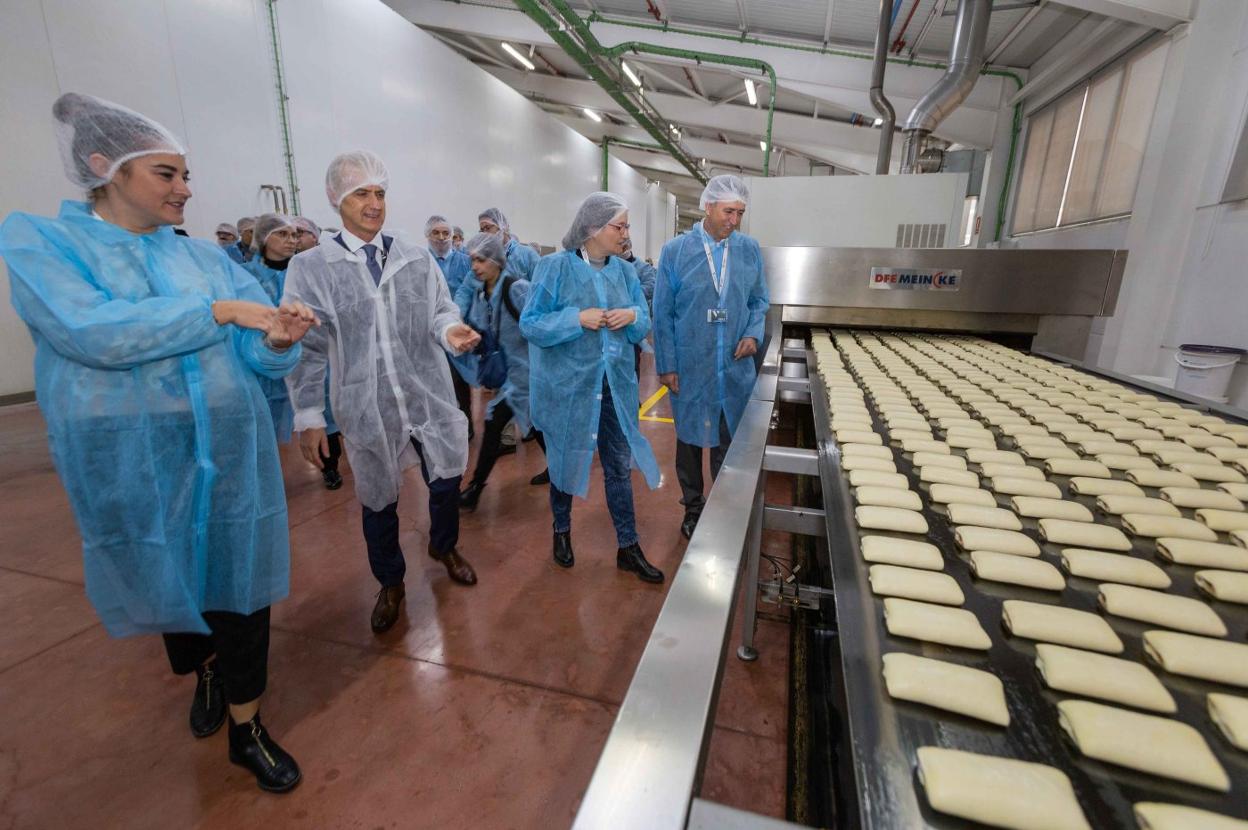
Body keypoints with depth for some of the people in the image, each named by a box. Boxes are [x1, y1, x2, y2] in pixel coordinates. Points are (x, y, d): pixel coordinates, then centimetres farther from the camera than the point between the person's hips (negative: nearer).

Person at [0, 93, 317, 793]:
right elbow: (93, 332, -21)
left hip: (229, 451, 2)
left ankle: (247, 728, 27)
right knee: (171, 583, 19)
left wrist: (279, 338, -22)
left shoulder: (207, 256, 6)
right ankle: (207, 674, 50)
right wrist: (219, 311, -20)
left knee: (241, 585, 7)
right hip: (131, 462, -1)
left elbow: (256, 354, 0)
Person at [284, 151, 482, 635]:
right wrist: (308, 415, -5)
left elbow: (440, 310, 2)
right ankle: (390, 583, 40)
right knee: (378, 500, 14)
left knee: (446, 483, 14)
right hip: (366, 408, -1)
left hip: (430, 397, 2)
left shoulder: (416, 257, 3)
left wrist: (451, 330, -23)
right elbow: (306, 347, -3)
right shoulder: (309, 268, -3)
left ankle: (443, 547, 47)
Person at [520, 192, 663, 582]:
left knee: (620, 465, 8)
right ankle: (562, 529, 39)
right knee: (565, 459, 14)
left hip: (616, 384, 4)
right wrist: (577, 318, -22)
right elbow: (529, 323, -10)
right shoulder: (554, 267, -9)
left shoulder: (625, 270, 5)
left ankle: (628, 548, 22)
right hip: (567, 384, -3)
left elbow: (644, 323, 10)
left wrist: (632, 316, -12)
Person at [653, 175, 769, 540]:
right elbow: (663, 313, -3)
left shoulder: (750, 249, 3)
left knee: (731, 442, 8)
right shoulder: (675, 250, -4)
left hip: (736, 367, 2)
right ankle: (692, 506, 31)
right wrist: (666, 365, -5)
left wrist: (753, 333, -7)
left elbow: (759, 300, 13)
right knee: (689, 439, 13)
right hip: (689, 367, -1)